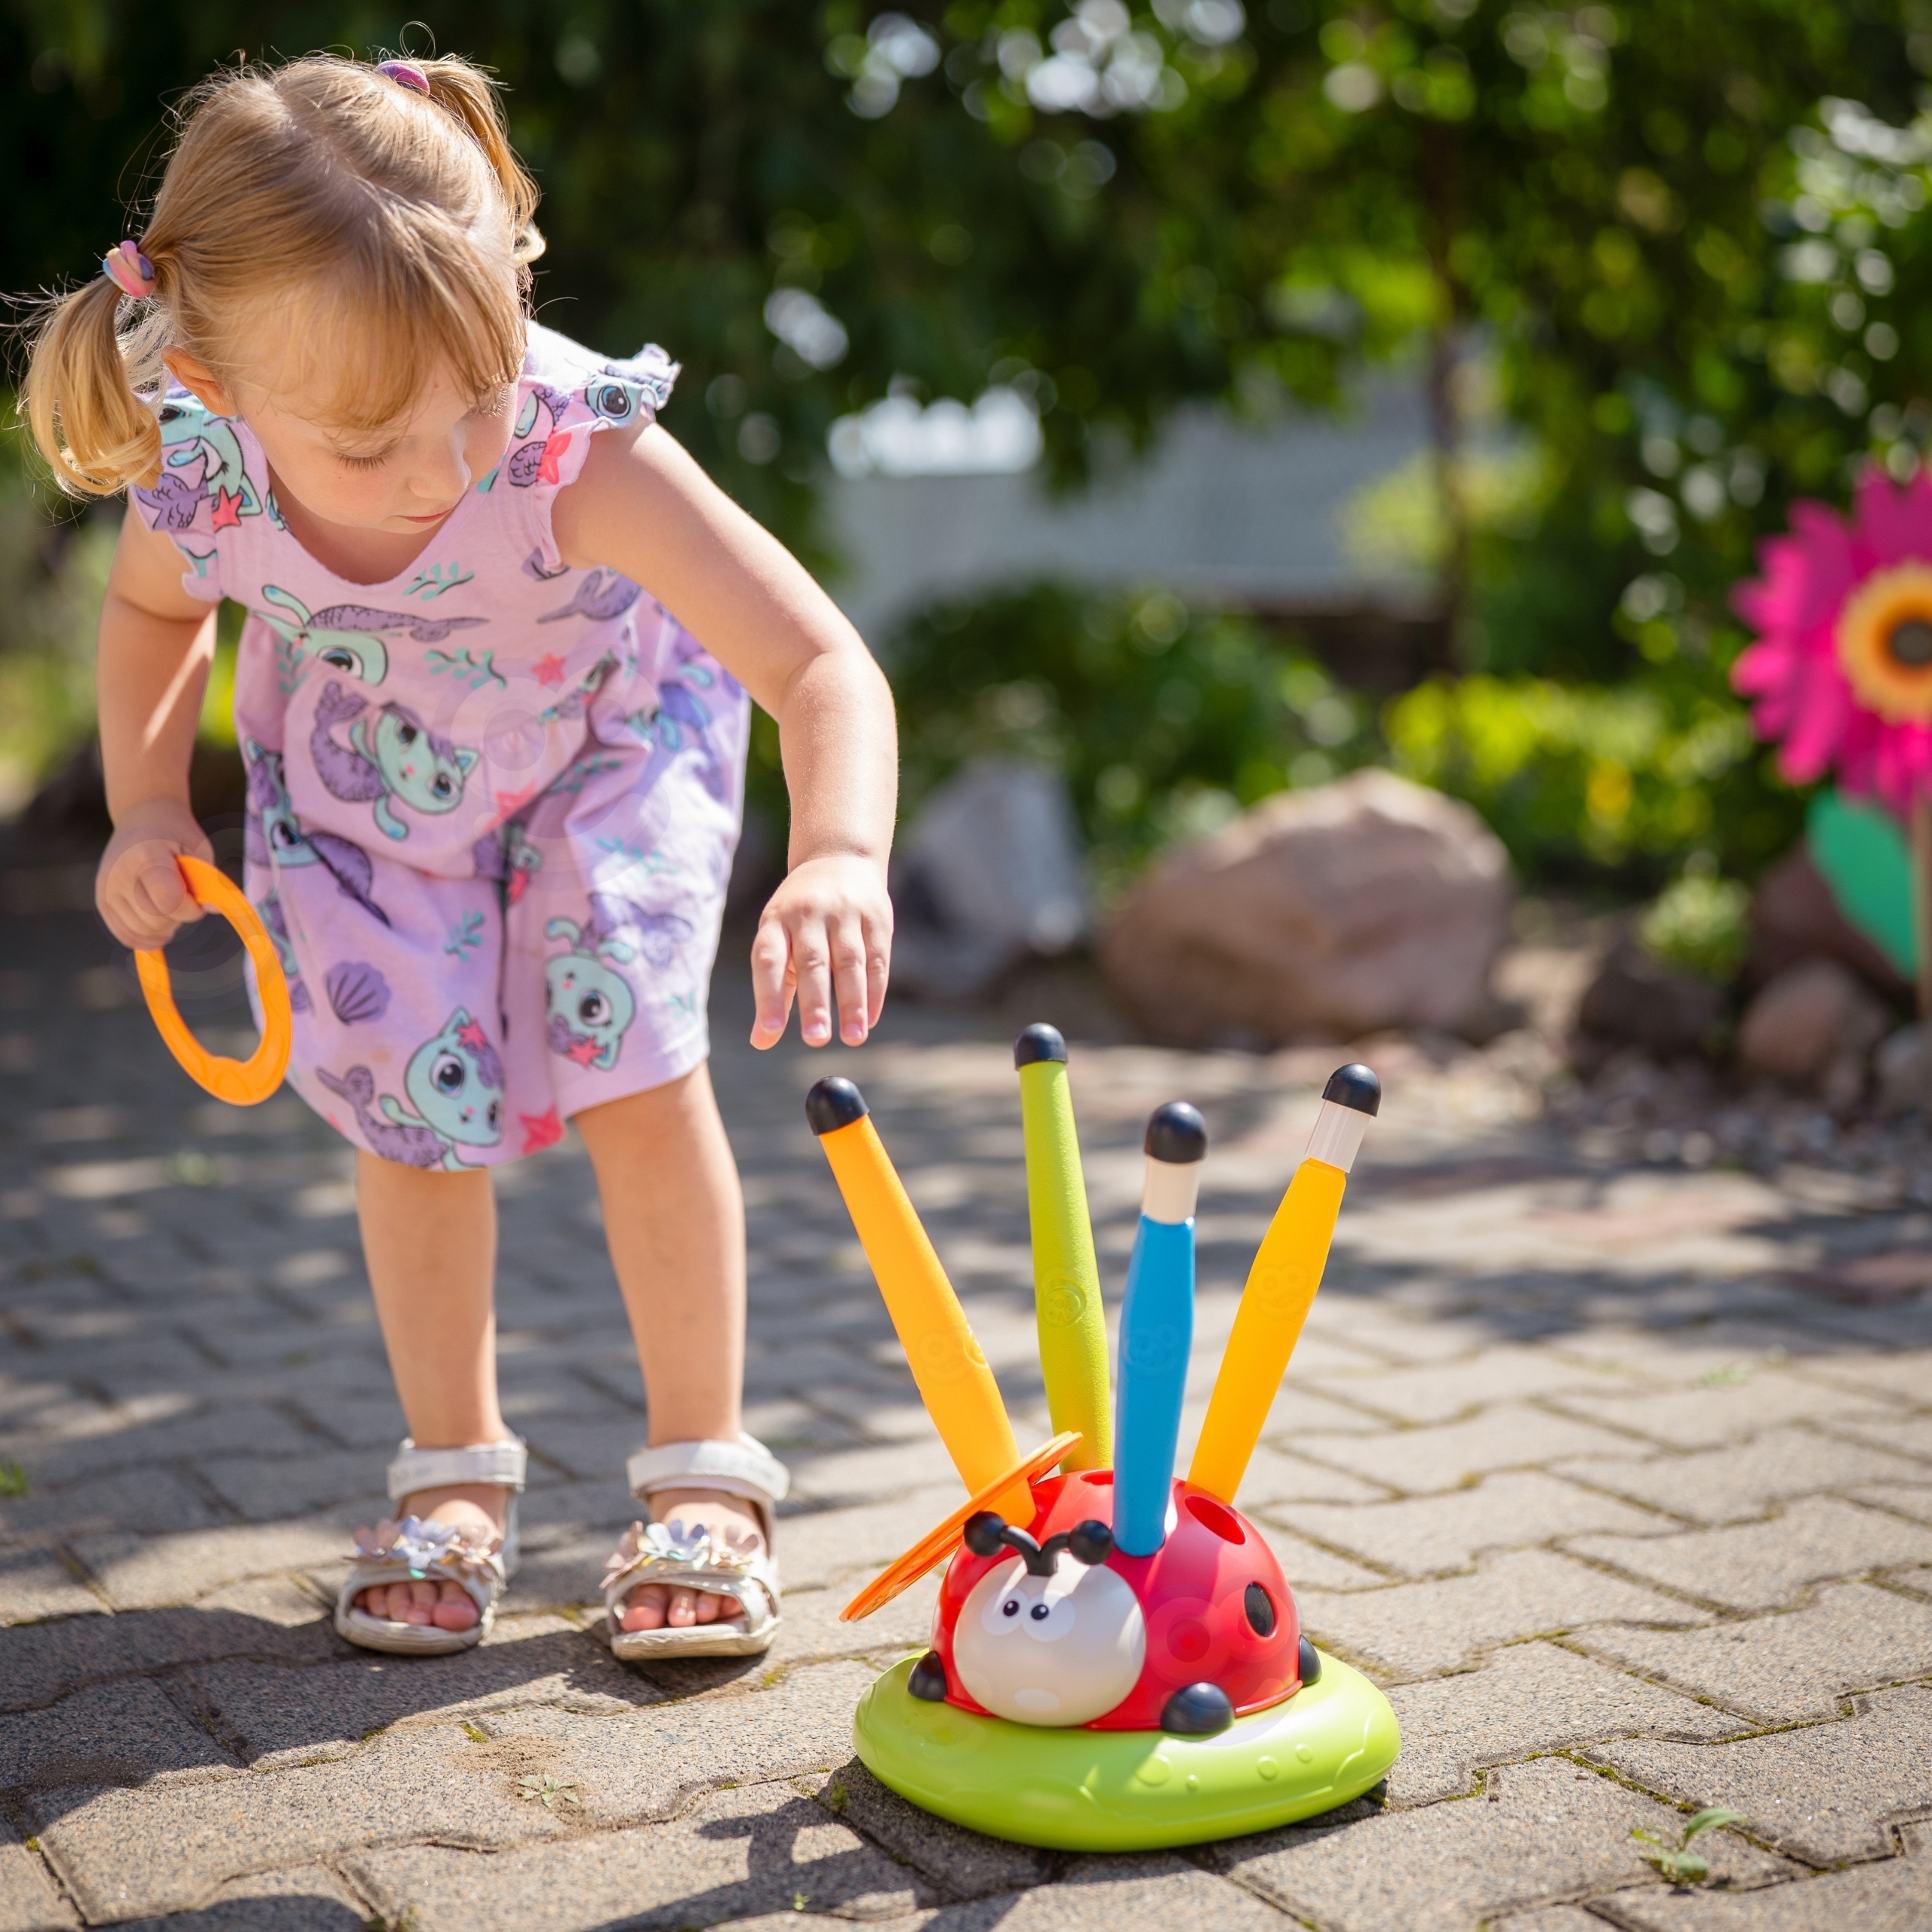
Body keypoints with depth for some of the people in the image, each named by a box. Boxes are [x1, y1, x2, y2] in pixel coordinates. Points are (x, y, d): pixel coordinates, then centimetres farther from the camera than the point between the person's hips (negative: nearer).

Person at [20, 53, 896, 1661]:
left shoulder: (582, 457, -42)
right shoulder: (200, 475, -30)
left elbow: (822, 663, -49)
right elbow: (153, 612, -2)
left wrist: (842, 855, -68)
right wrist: (146, 805, -14)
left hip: (609, 732, -2)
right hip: (365, 780, 3)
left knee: (634, 1070, -14)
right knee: (408, 1096, -2)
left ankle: (704, 1470, 4)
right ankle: (455, 1470, 20)